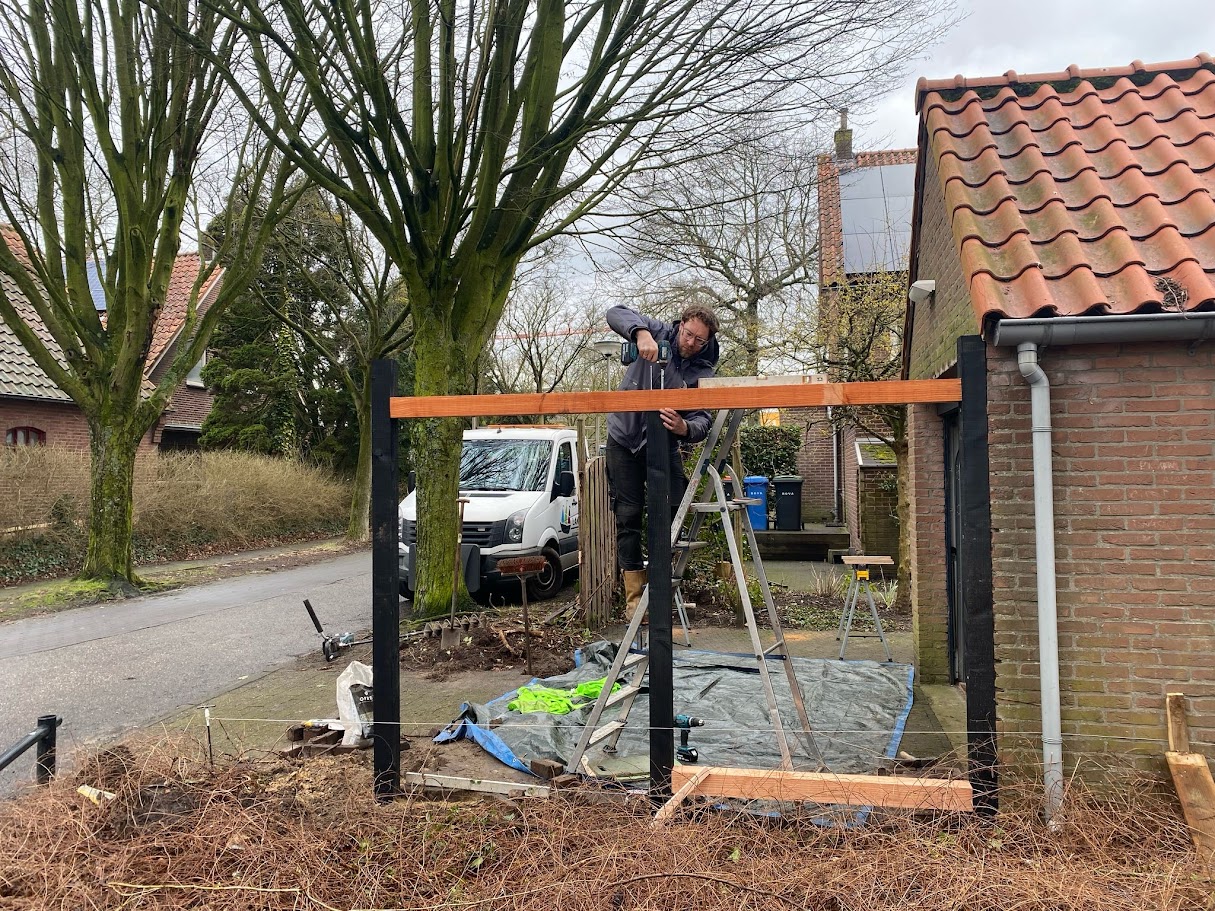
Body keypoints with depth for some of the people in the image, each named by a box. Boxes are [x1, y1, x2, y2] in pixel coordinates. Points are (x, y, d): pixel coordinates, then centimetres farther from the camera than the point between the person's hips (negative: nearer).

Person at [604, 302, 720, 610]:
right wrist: (641, 332, -41)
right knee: (628, 515, -1)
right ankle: (635, 596, 4)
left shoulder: (703, 372, -10)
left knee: (672, 512, -5)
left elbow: (703, 421, -21)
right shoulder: (658, 334, -10)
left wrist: (685, 428, -45)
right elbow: (616, 314, -21)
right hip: (624, 438, -1)